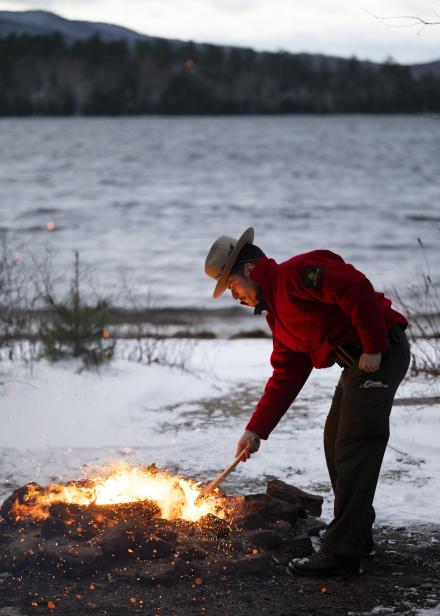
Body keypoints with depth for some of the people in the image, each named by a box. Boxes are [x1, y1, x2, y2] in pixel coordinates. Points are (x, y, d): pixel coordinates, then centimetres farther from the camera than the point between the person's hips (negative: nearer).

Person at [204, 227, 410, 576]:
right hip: (358, 363, 11)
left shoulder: (296, 273, -12)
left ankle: (342, 551, -9)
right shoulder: (277, 315, 19)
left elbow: (357, 288, -25)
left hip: (380, 354, -11)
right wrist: (256, 430, 17)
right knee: (337, 445, 18)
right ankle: (358, 536, 28)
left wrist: (373, 348, -22)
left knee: (353, 451, -10)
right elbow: (285, 378, 20)